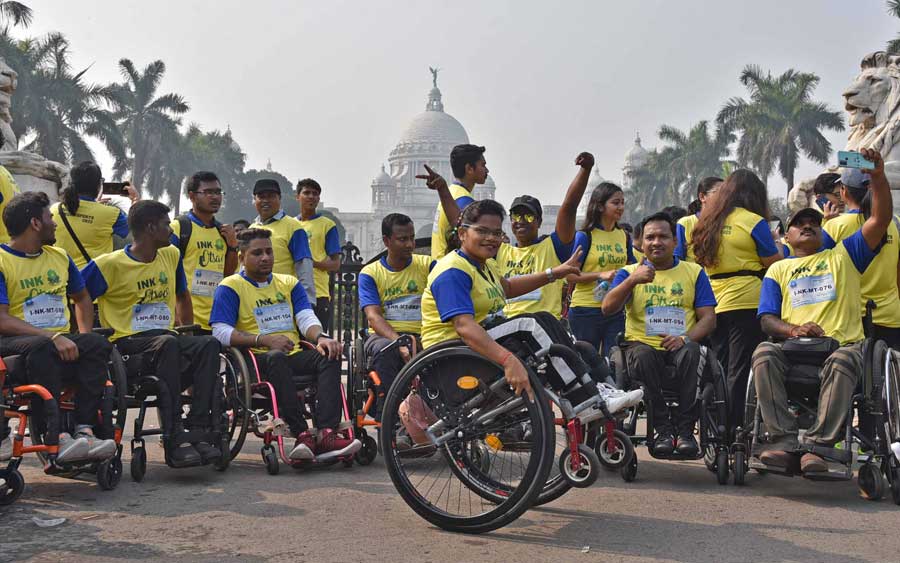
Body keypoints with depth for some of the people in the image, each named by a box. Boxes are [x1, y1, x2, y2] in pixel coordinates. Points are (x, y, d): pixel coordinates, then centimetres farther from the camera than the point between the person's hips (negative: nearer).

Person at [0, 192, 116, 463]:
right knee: (42, 348, -39)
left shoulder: (59, 257, 18)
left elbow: (82, 298, 31)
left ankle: (84, 431, -35)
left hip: (60, 342, 5)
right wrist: (52, 337, -25)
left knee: (97, 344, -26)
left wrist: (84, 337, 11)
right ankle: (56, 438, -41)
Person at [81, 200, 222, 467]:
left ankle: (198, 430, -30)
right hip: (127, 343, -5)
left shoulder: (171, 255, 13)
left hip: (167, 339, 6)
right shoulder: (111, 264, -6)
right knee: (167, 343, -38)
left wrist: (188, 332, 22)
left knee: (209, 344, -25)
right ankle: (174, 440, -39)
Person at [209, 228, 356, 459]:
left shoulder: (289, 283, 22)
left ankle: (326, 434, -40)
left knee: (329, 355, -25)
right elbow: (221, 332, -7)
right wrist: (264, 340, -20)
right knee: (276, 358, -39)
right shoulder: (230, 287, 6)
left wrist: (320, 337, -16)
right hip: (257, 360, -4)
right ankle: (301, 434, -43)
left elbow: (306, 318, 9)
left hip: (294, 356, 5)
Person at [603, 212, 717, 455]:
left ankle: (685, 428, -26)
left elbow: (708, 317, 6)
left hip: (679, 345, 0)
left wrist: (685, 338, -14)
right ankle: (663, 428, -26)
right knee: (642, 355, -35)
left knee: (690, 352, -35)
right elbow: (607, 308, -3)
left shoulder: (694, 272, 15)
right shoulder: (629, 272, 14)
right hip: (643, 343, 0)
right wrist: (632, 280, -19)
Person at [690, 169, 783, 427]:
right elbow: (774, 262, -5)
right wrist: (777, 244, 14)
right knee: (739, 370, -2)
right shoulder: (754, 222, -7)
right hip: (746, 302, -6)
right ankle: (734, 428, -2)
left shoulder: (708, 221, 11)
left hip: (713, 303, 6)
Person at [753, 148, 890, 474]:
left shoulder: (843, 256, 23)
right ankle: (784, 442, -36)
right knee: (764, 354, -32)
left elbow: (880, 219, 9)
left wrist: (878, 176, -5)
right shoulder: (778, 270, 24)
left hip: (842, 345, -1)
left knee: (844, 361, -37)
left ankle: (818, 446, -38)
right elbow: (767, 318, 11)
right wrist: (792, 330, -12)